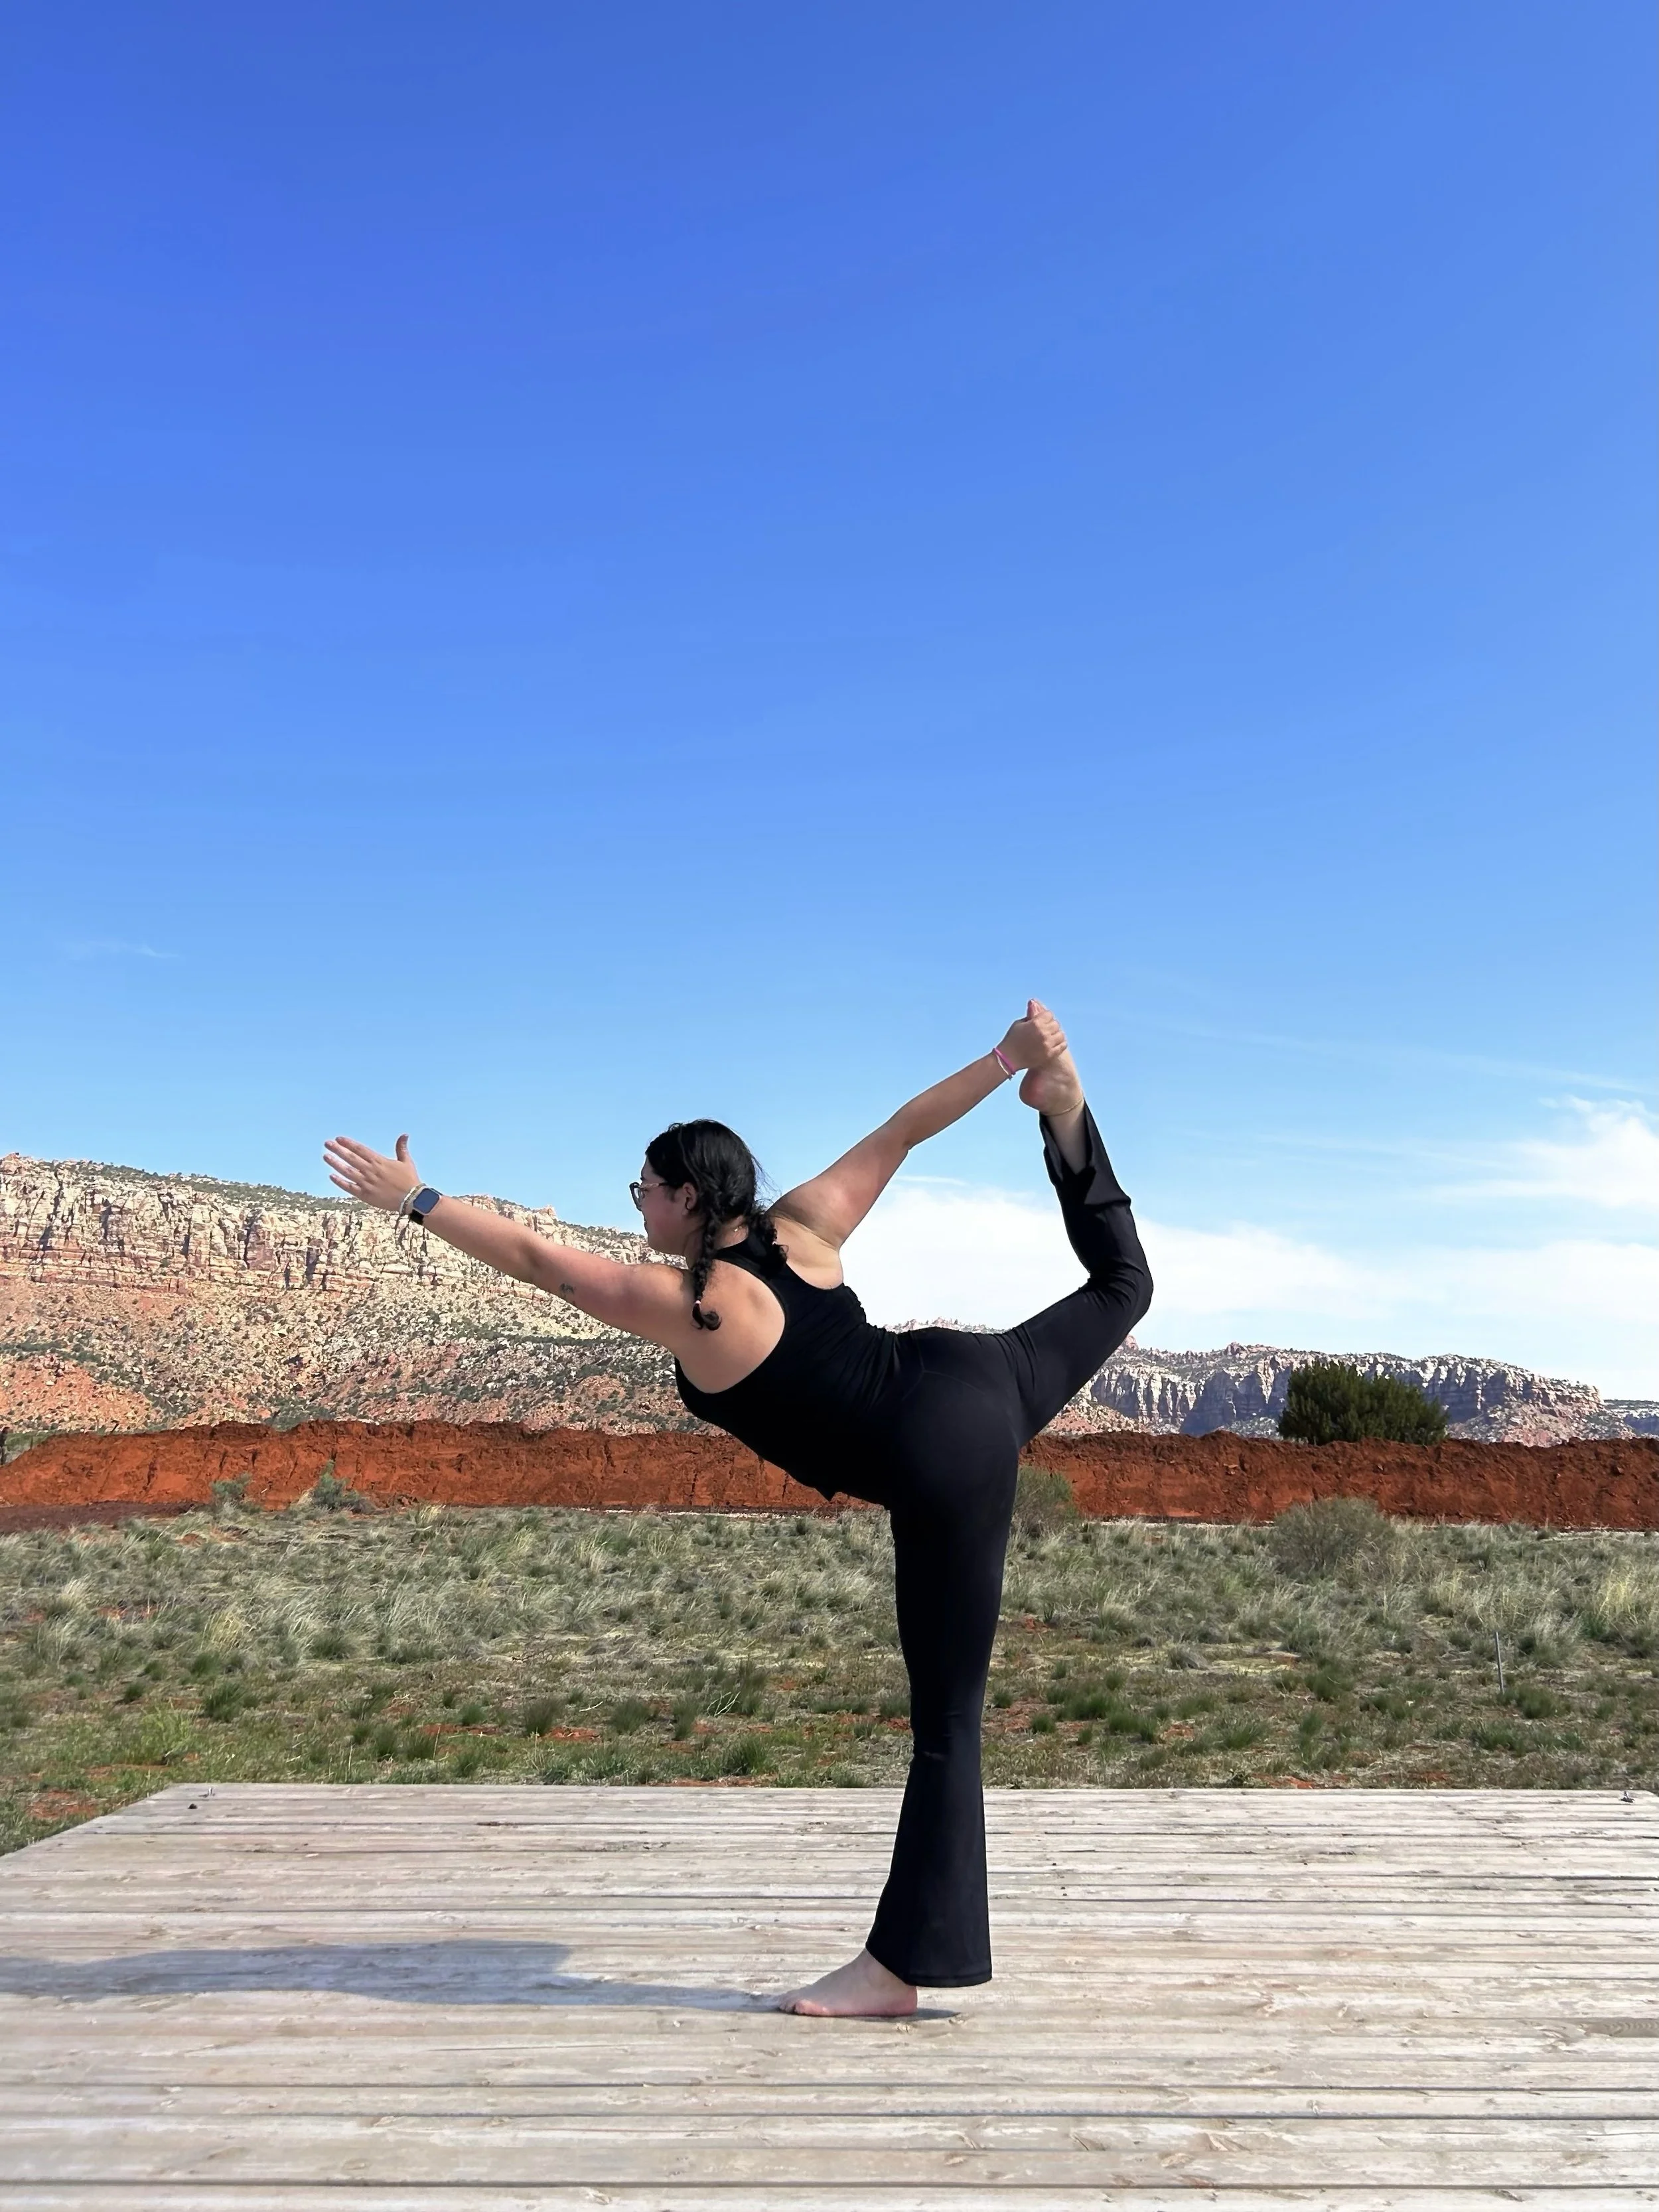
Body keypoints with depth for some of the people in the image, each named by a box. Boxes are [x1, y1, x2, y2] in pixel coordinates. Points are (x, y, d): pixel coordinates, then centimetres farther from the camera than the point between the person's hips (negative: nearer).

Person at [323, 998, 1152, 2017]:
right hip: (975, 1373, 6)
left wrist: (417, 1198, 0)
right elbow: (900, 1133, 3)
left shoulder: (684, 1305, -14)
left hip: (943, 1469, -6)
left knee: (946, 1722, 0)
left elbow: (537, 1259, -8)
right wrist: (1004, 1060, 9)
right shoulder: (802, 1227, 1)